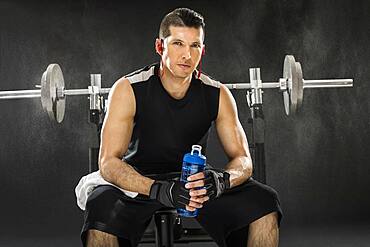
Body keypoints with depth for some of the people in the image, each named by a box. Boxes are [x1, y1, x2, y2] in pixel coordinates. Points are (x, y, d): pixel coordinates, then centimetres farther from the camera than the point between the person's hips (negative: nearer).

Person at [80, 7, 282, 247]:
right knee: (101, 207, -37)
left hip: (195, 180, 3)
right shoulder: (128, 90, -17)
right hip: (140, 181, -3)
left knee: (265, 201, -19)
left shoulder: (218, 95, -8)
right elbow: (109, 162, -21)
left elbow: (243, 159, -8)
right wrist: (158, 190, -39)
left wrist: (223, 180, -33)